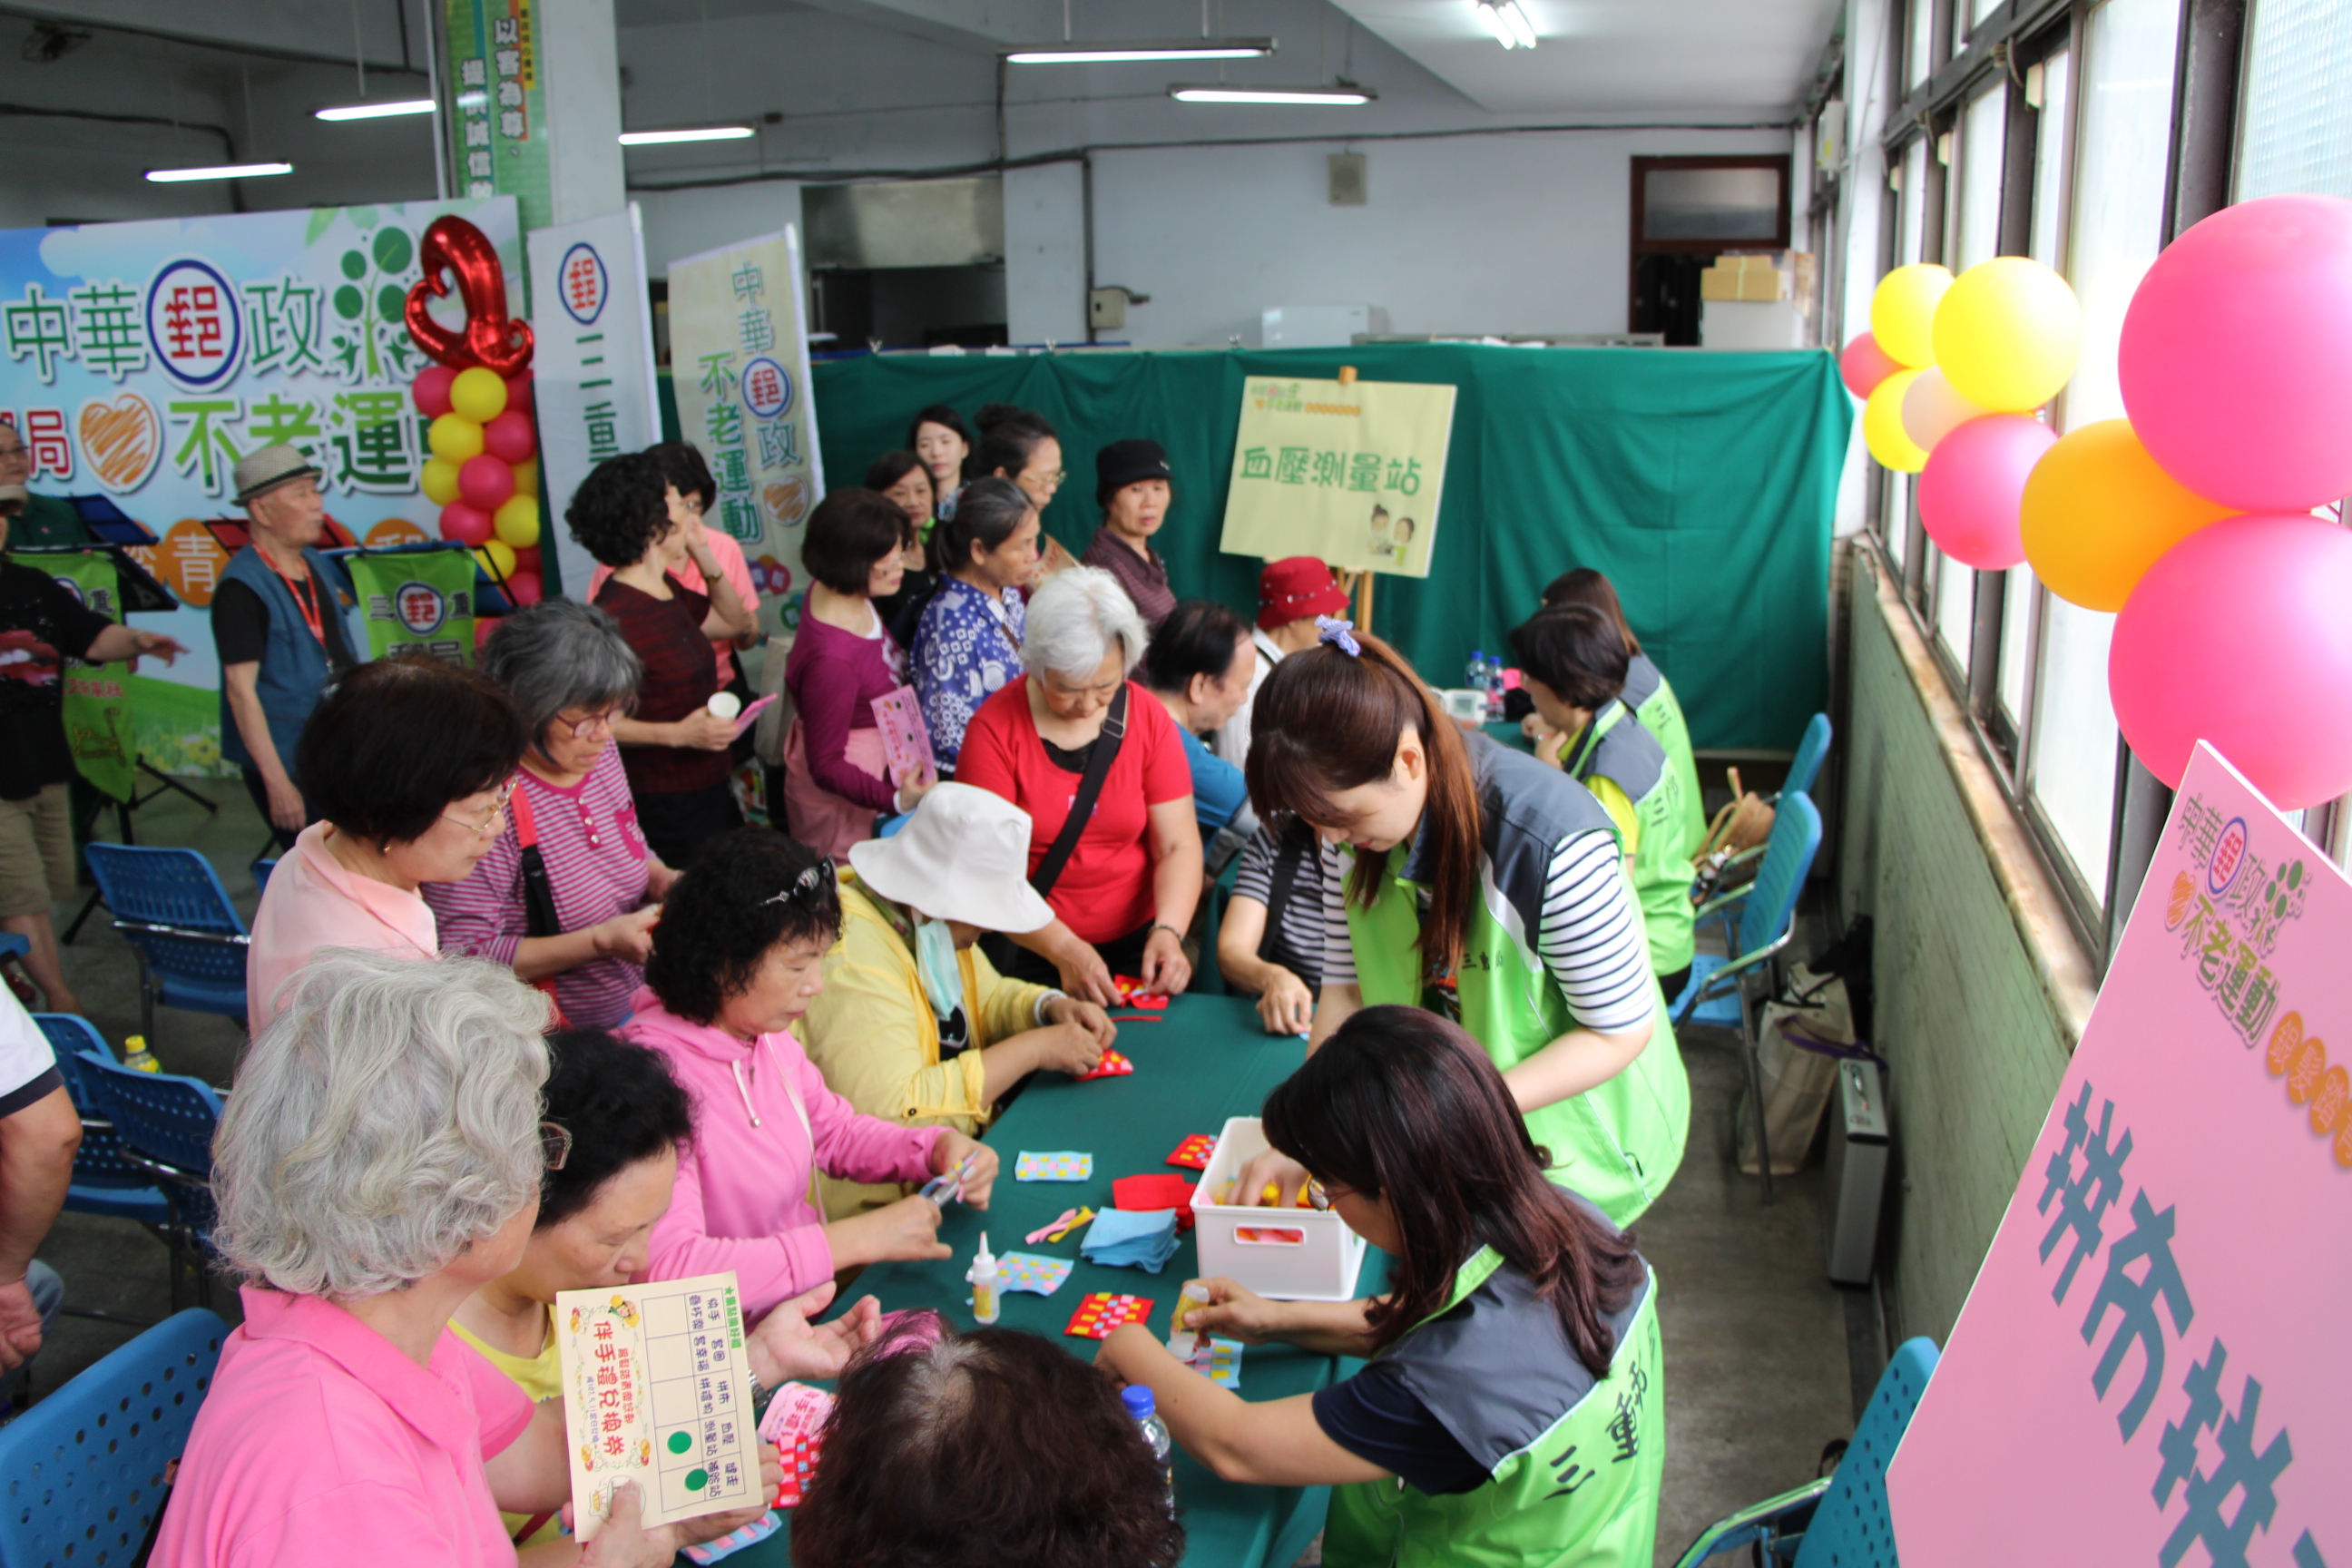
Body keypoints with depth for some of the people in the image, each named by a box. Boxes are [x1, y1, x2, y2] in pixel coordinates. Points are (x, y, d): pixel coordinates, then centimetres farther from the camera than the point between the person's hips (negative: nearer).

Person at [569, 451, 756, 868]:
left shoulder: (667, 591, 8)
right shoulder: (614, 615, -22)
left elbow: (736, 624, 21)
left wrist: (704, 558, 9)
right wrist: (677, 733, -30)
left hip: (710, 786, 9)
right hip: (664, 806, -9)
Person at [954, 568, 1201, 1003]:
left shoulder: (1148, 718, 2)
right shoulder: (995, 728, -7)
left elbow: (1178, 845, 0)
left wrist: (1168, 931, -17)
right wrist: (1064, 950, -22)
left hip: (1136, 939, 3)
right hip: (1029, 949, -2)